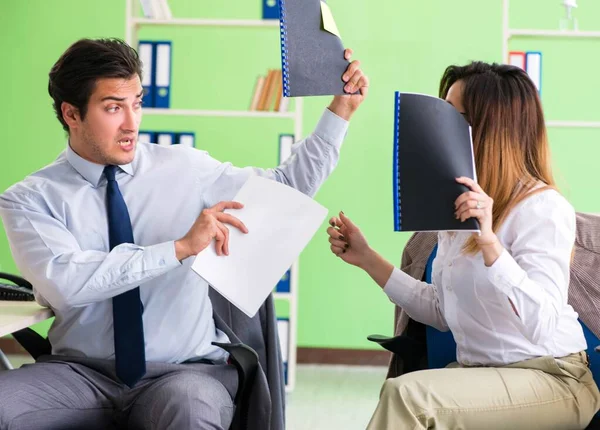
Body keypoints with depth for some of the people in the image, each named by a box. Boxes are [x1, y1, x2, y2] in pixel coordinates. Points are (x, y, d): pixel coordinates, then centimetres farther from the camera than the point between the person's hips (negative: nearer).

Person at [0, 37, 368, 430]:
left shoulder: (184, 169, 5)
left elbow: (289, 187, 12)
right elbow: (65, 282, -20)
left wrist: (340, 111, 2)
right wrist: (179, 248, -23)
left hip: (183, 371, 0)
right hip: (83, 374, 0)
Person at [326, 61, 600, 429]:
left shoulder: (544, 208, -15)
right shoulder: (459, 202, 11)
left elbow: (542, 326, -29)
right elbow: (443, 312, 15)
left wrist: (489, 242, -40)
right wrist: (367, 259, 11)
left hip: (551, 380, -7)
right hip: (478, 372, 7)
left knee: (407, 395, -29)